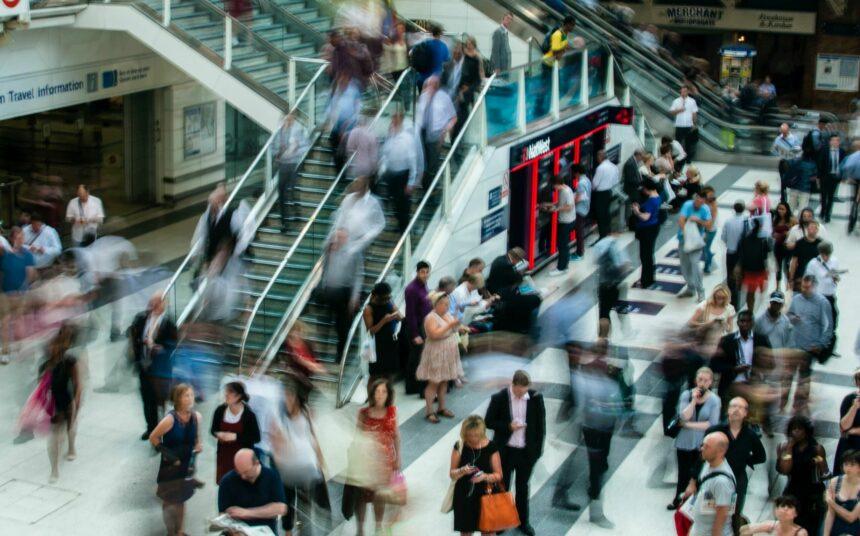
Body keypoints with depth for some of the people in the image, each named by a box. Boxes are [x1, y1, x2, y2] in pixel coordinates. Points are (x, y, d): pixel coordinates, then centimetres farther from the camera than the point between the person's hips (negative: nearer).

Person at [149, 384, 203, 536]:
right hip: (170, 467, -5)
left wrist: (198, 446, -11)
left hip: (187, 465, 5)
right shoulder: (170, 419, -24)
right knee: (169, 501, 11)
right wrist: (166, 453, -15)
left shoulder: (196, 417, -8)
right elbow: (153, 437, -14)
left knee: (181, 500, 20)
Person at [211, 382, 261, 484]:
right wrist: (218, 434, -13)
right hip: (224, 455, 4)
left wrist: (235, 436, -22)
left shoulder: (248, 414, -16)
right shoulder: (220, 410, -5)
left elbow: (256, 437, -13)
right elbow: (213, 429, 10)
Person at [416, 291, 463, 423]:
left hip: (448, 355, 8)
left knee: (444, 382, 13)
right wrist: (449, 325, -29)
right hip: (436, 355, -8)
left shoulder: (447, 315, 9)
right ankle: (429, 411, 2)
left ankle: (442, 408, 23)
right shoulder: (431, 317, -16)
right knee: (433, 383, -4)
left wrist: (456, 326, 1)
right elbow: (434, 334, -29)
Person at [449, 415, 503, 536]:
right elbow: (452, 474, -1)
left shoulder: (491, 447, -9)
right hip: (464, 496, 1)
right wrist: (462, 471, -22)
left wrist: (485, 476, -24)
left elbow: (498, 475, -4)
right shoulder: (459, 447, -6)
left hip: (485, 496, -1)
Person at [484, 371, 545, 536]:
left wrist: (538, 449, -2)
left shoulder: (535, 398, -10)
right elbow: (488, 422, -6)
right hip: (505, 451, -1)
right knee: (502, 486, 13)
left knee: (523, 487, 17)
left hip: (527, 452, 2)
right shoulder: (499, 398, -14)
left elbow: (541, 424, -1)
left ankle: (523, 521, 32)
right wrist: (508, 426, -21)